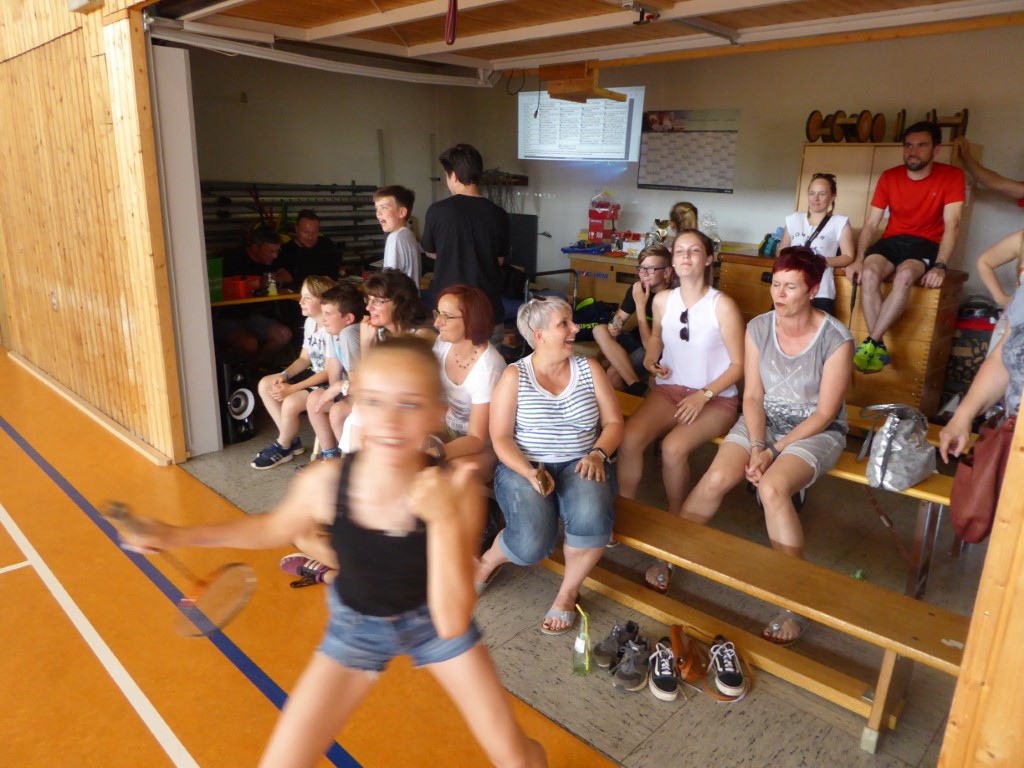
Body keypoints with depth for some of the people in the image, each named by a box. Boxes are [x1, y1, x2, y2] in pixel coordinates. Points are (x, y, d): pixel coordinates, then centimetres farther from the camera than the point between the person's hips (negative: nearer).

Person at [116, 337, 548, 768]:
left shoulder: (455, 491, -33)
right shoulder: (323, 484, -28)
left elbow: (452, 625, -34)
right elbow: (273, 529, -3)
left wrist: (444, 520, -47)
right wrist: (180, 536, -8)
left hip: (435, 620, -1)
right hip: (356, 625, 1)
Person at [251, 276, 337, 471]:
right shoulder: (310, 322, 4)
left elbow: (329, 372, -24)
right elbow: (304, 359, 12)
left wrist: (292, 388, -23)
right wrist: (284, 375, -8)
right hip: (316, 375, 10)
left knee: (290, 403, -27)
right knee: (265, 385, 3)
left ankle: (283, 448, 4)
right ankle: (291, 440, 9)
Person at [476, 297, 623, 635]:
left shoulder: (589, 369, 6)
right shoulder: (514, 375, -3)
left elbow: (614, 422, 7)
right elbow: (501, 438, -6)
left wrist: (598, 454, -12)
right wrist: (530, 472, -22)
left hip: (579, 465, 2)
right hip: (523, 467, -2)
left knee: (592, 517, -32)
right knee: (532, 544, -26)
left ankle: (568, 593, -3)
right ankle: (488, 561, 12)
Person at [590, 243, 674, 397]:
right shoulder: (636, 289, -7)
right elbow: (619, 317, 3)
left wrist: (641, 305, -30)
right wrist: (614, 326, -24)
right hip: (636, 341, 8)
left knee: (612, 374, -29)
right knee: (600, 330, -19)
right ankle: (635, 386, -23)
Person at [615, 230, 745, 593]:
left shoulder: (723, 305, -12)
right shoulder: (662, 300, 3)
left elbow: (738, 365, -8)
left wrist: (704, 396, -19)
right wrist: (651, 359, 1)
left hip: (716, 397, -4)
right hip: (669, 388, 4)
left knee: (673, 448, -31)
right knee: (630, 438, -26)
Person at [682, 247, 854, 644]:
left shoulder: (836, 339, -15)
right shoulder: (759, 328, -4)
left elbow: (825, 412, -14)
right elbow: (752, 395, -1)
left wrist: (773, 451, -19)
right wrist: (757, 445, -16)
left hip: (815, 430, -4)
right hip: (763, 420, 4)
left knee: (773, 488, -31)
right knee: (716, 478, -21)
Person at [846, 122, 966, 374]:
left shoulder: (951, 176, -5)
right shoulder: (889, 177, 3)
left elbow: (952, 225, -13)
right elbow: (871, 223, 1)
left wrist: (940, 266, -27)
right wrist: (859, 259, -14)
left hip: (926, 244, -2)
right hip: (892, 240, 3)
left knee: (905, 275, -37)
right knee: (869, 273, -31)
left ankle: (870, 344, -35)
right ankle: (880, 348, -29)